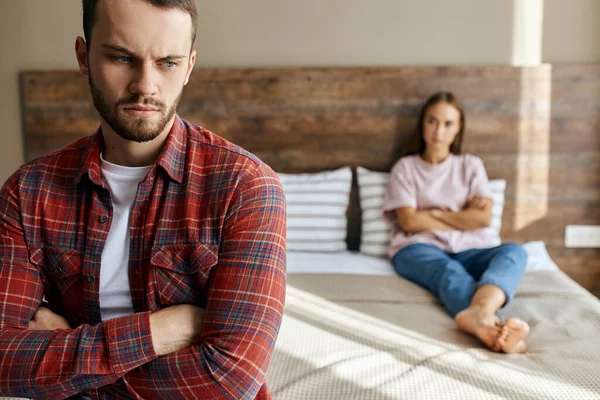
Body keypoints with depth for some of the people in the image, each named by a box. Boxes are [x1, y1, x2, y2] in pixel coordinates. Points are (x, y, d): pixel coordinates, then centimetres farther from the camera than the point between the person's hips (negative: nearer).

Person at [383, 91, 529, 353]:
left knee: (514, 251, -31)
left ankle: (478, 313, -64)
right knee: (449, 271, -39)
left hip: (467, 249, 3)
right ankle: (489, 322, -70)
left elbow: (484, 217, 5)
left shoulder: (471, 165, 21)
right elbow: (410, 221, -2)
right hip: (419, 247, -2)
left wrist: (434, 213, 3)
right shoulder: (405, 167, 14)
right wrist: (463, 218, 1)